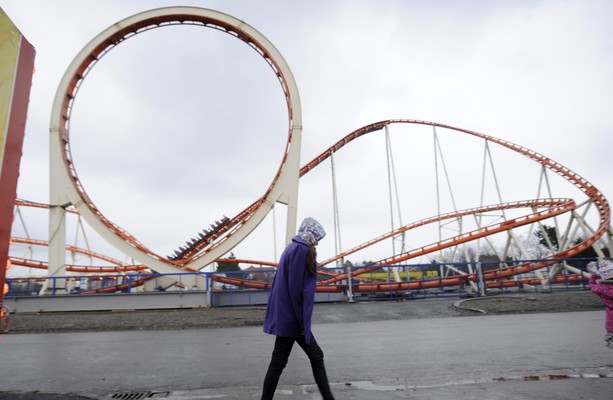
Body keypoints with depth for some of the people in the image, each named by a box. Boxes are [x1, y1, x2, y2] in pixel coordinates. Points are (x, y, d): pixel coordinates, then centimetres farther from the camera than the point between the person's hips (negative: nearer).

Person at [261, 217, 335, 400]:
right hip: (291, 318, -10)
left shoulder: (292, 248, 12)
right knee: (278, 362, 4)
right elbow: (296, 289, -22)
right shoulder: (301, 250, -17)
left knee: (316, 357, 14)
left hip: (286, 316, 10)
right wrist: (302, 322, -15)